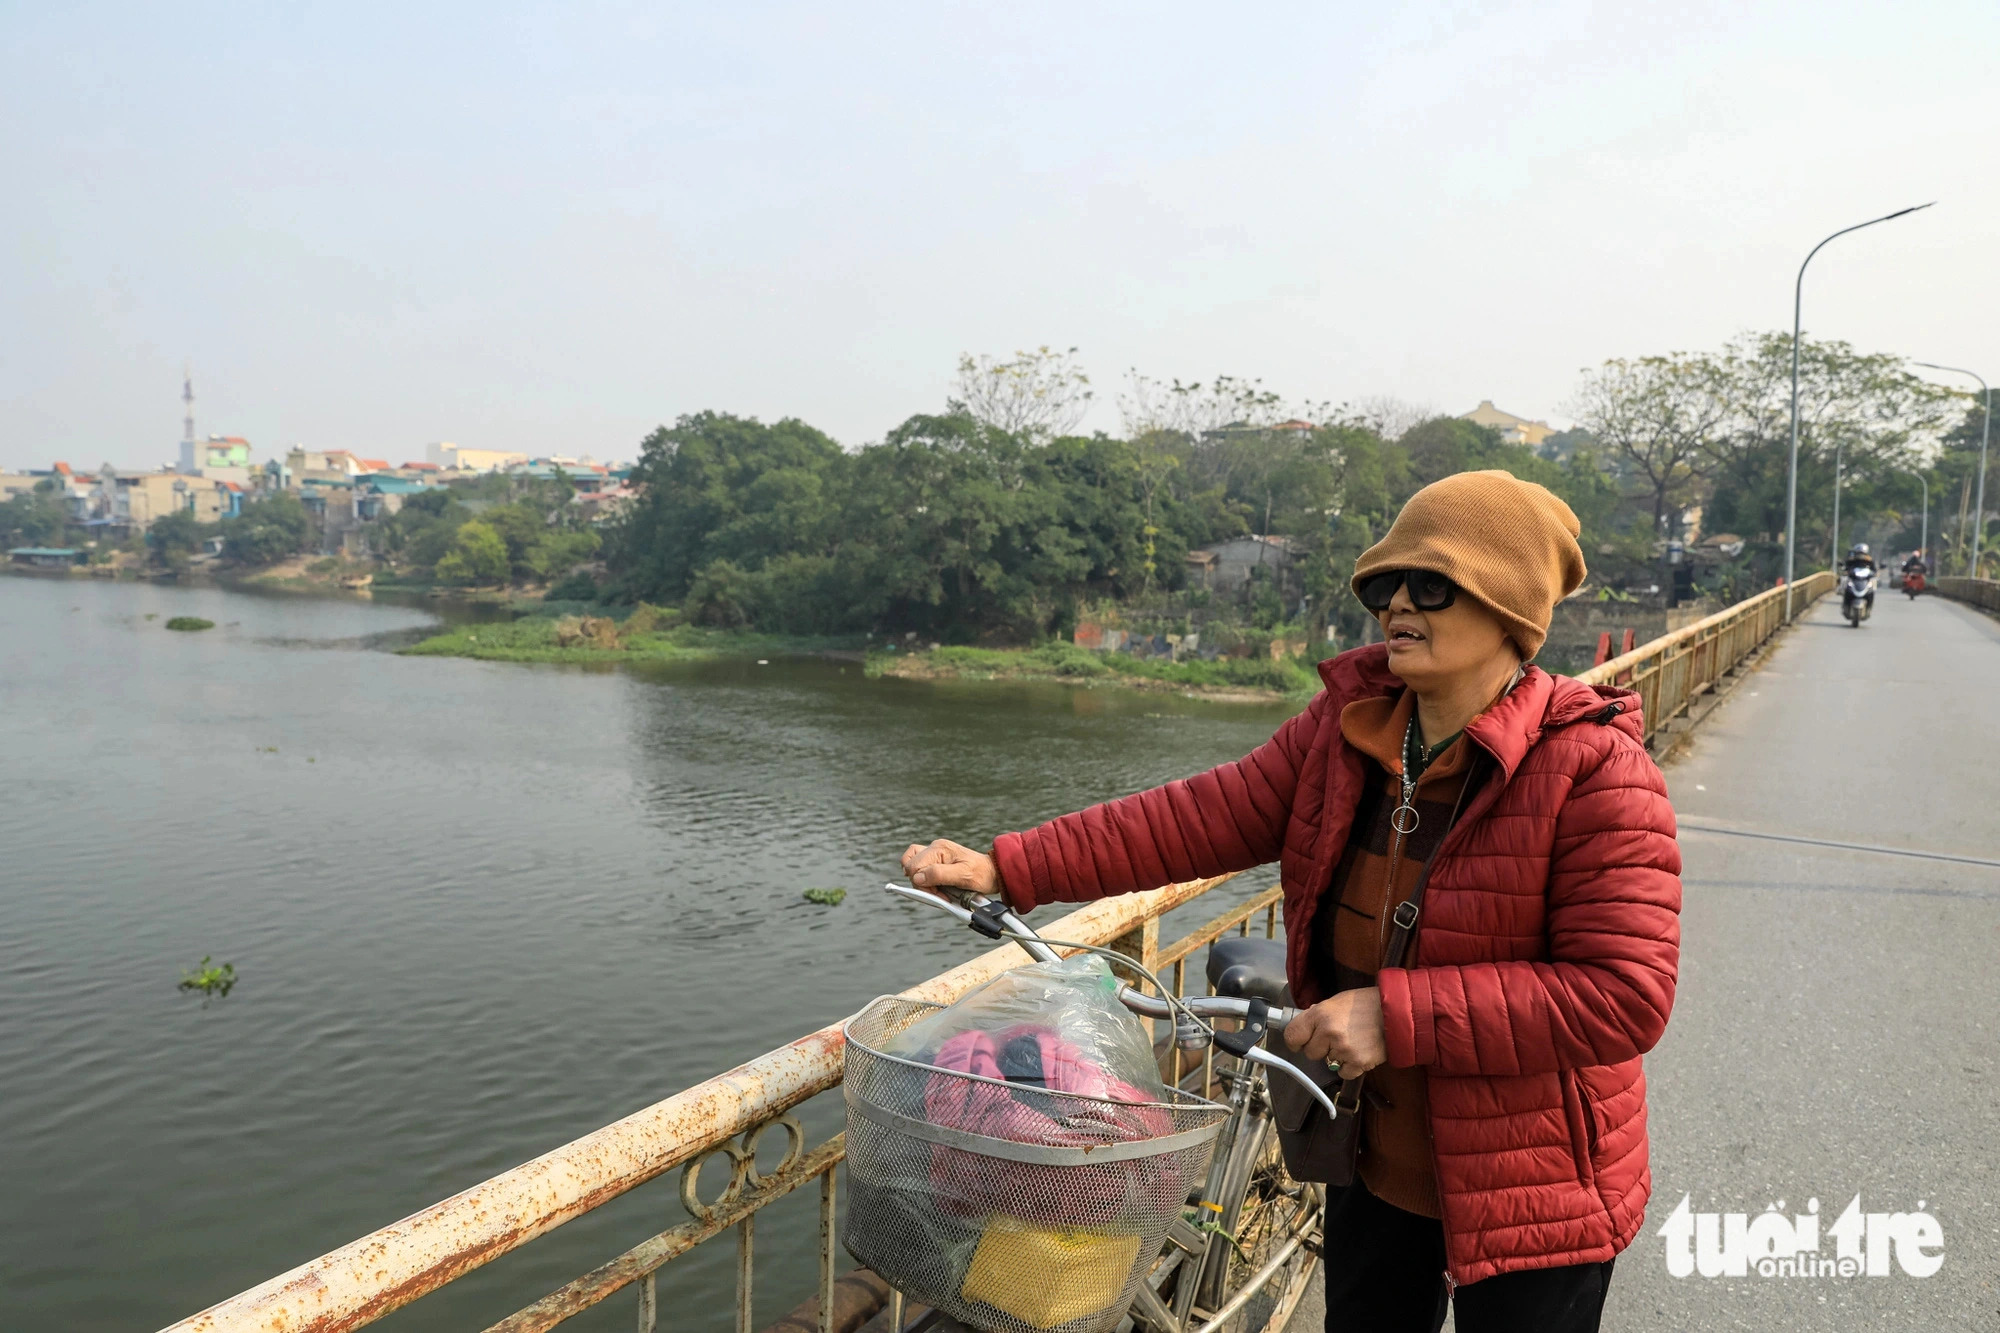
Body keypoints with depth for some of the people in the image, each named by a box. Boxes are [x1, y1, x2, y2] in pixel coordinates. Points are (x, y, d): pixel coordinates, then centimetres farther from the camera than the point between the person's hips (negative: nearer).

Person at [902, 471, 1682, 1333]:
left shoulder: (1594, 770, -21)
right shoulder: (1347, 723, -5)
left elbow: (1626, 994, -26)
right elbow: (1205, 816, -8)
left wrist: (1396, 1015, -30)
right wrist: (1008, 870, -16)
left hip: (1526, 1195, -5)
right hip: (1375, 1164, 5)